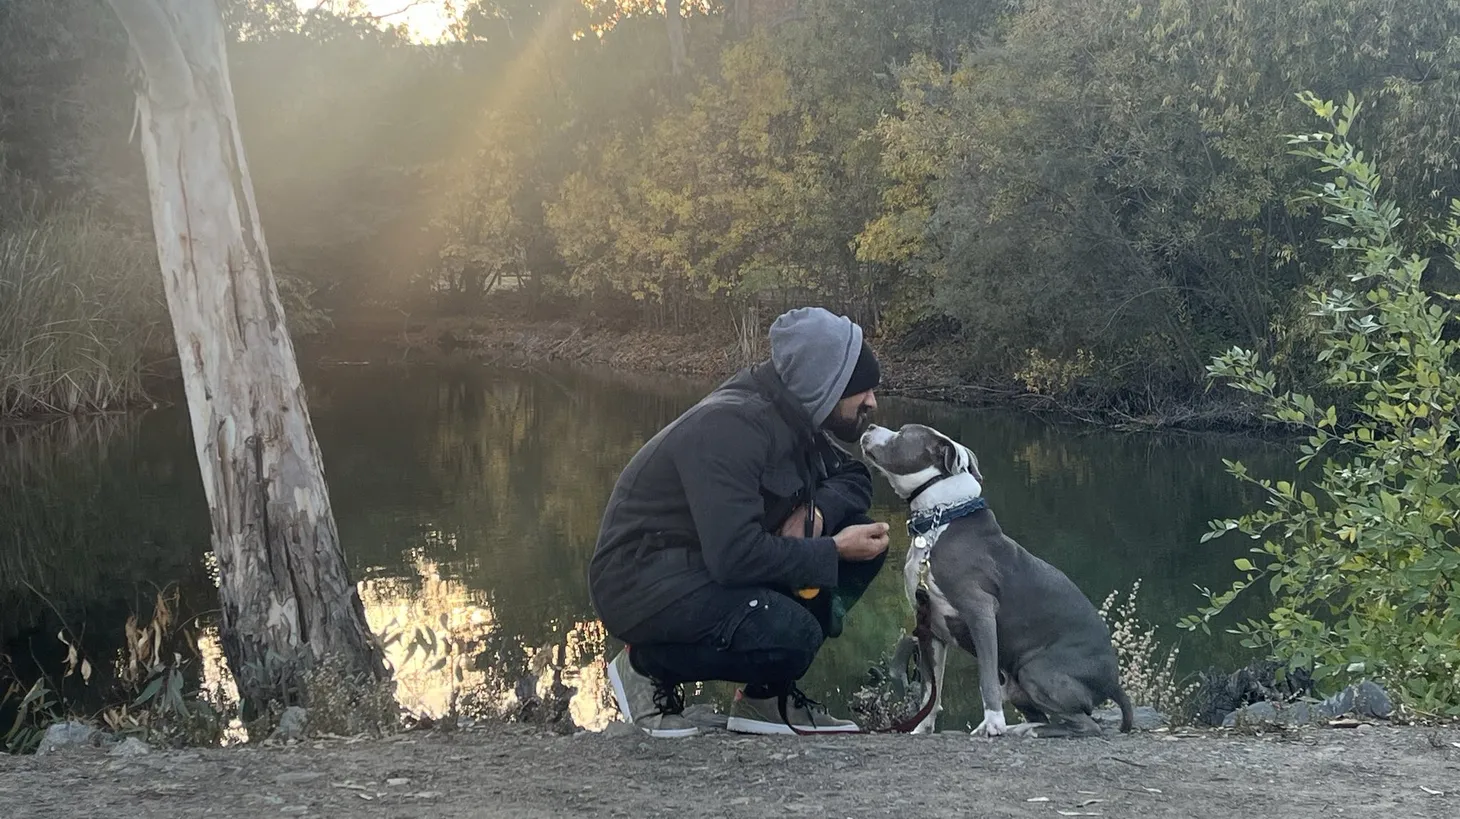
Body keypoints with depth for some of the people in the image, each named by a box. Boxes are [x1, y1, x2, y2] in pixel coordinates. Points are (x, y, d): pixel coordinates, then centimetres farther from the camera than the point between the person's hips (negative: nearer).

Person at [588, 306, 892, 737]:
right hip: (644, 582, -9)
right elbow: (736, 556, -32)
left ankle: (766, 696, 5)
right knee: (790, 634, -31)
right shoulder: (730, 427, -25)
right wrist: (834, 550, -20)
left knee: (865, 542, -1)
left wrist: (817, 511, -7)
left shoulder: (790, 417, 3)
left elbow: (853, 476, 16)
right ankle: (650, 665, -4)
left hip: (707, 564, 9)